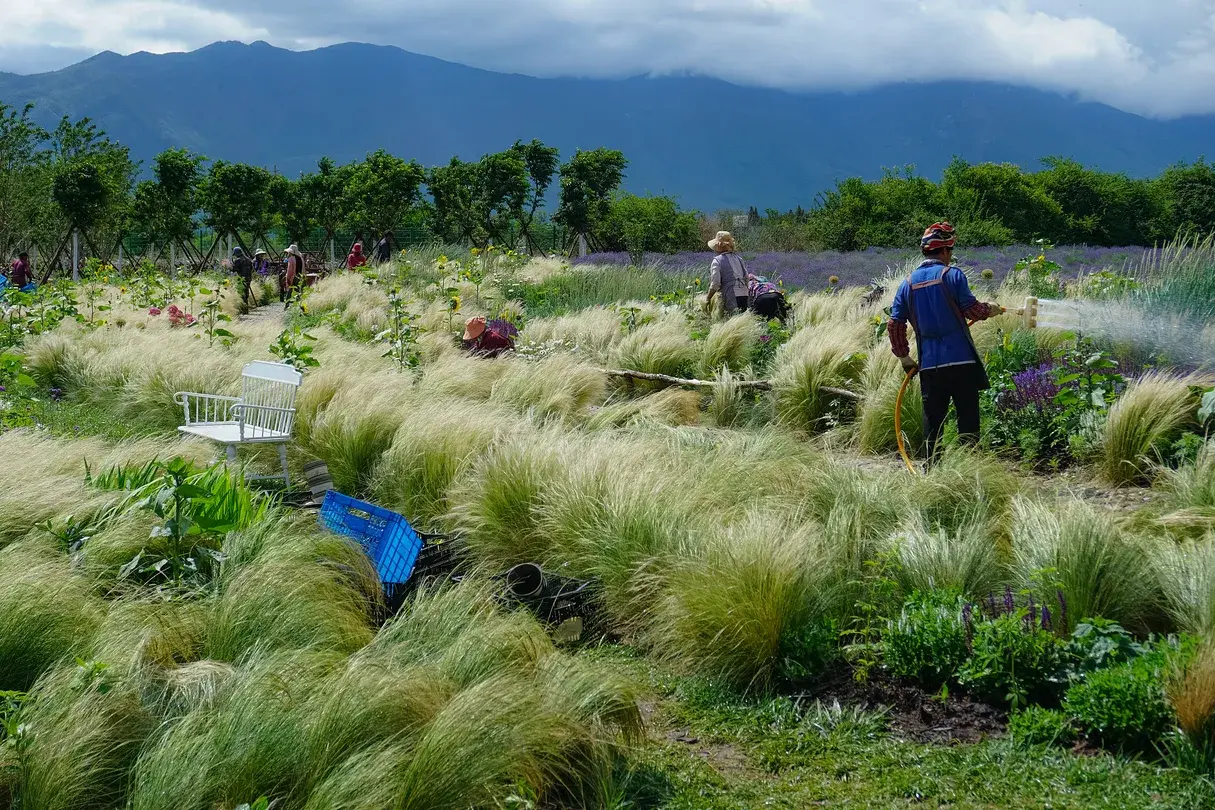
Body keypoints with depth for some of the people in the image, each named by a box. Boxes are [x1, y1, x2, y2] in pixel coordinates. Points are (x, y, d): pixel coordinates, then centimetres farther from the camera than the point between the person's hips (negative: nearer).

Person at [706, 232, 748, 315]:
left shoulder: (717, 260, -4)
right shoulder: (738, 258, 16)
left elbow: (715, 284, -9)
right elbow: (746, 277, 16)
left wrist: (708, 299, 0)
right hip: (744, 296, 7)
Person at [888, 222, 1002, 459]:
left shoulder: (908, 283, 8)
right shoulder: (952, 275, -6)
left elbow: (895, 324, 6)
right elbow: (972, 309, -5)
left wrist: (904, 357, 16)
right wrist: (991, 310, 15)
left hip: (929, 365, 4)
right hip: (961, 360, -4)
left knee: (932, 421, 9)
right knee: (968, 417, 4)